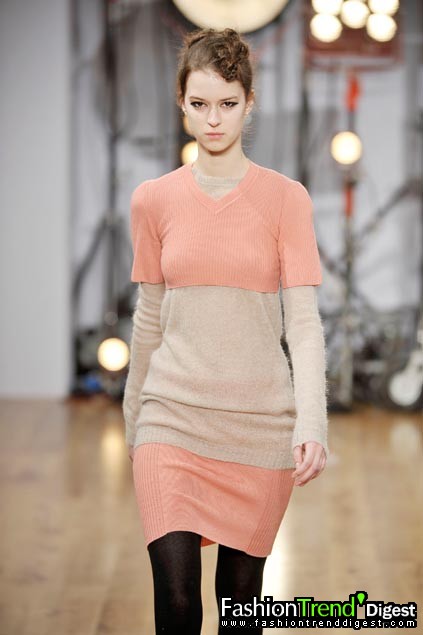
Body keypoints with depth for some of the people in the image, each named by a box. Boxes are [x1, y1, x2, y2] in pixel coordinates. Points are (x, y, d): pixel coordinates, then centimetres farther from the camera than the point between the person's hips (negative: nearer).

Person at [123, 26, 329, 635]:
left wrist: (311, 422, -19)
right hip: (173, 418, 1)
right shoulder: (154, 200, 3)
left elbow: (304, 321, -7)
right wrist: (133, 414, 20)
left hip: (260, 421, 0)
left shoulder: (285, 198, -2)